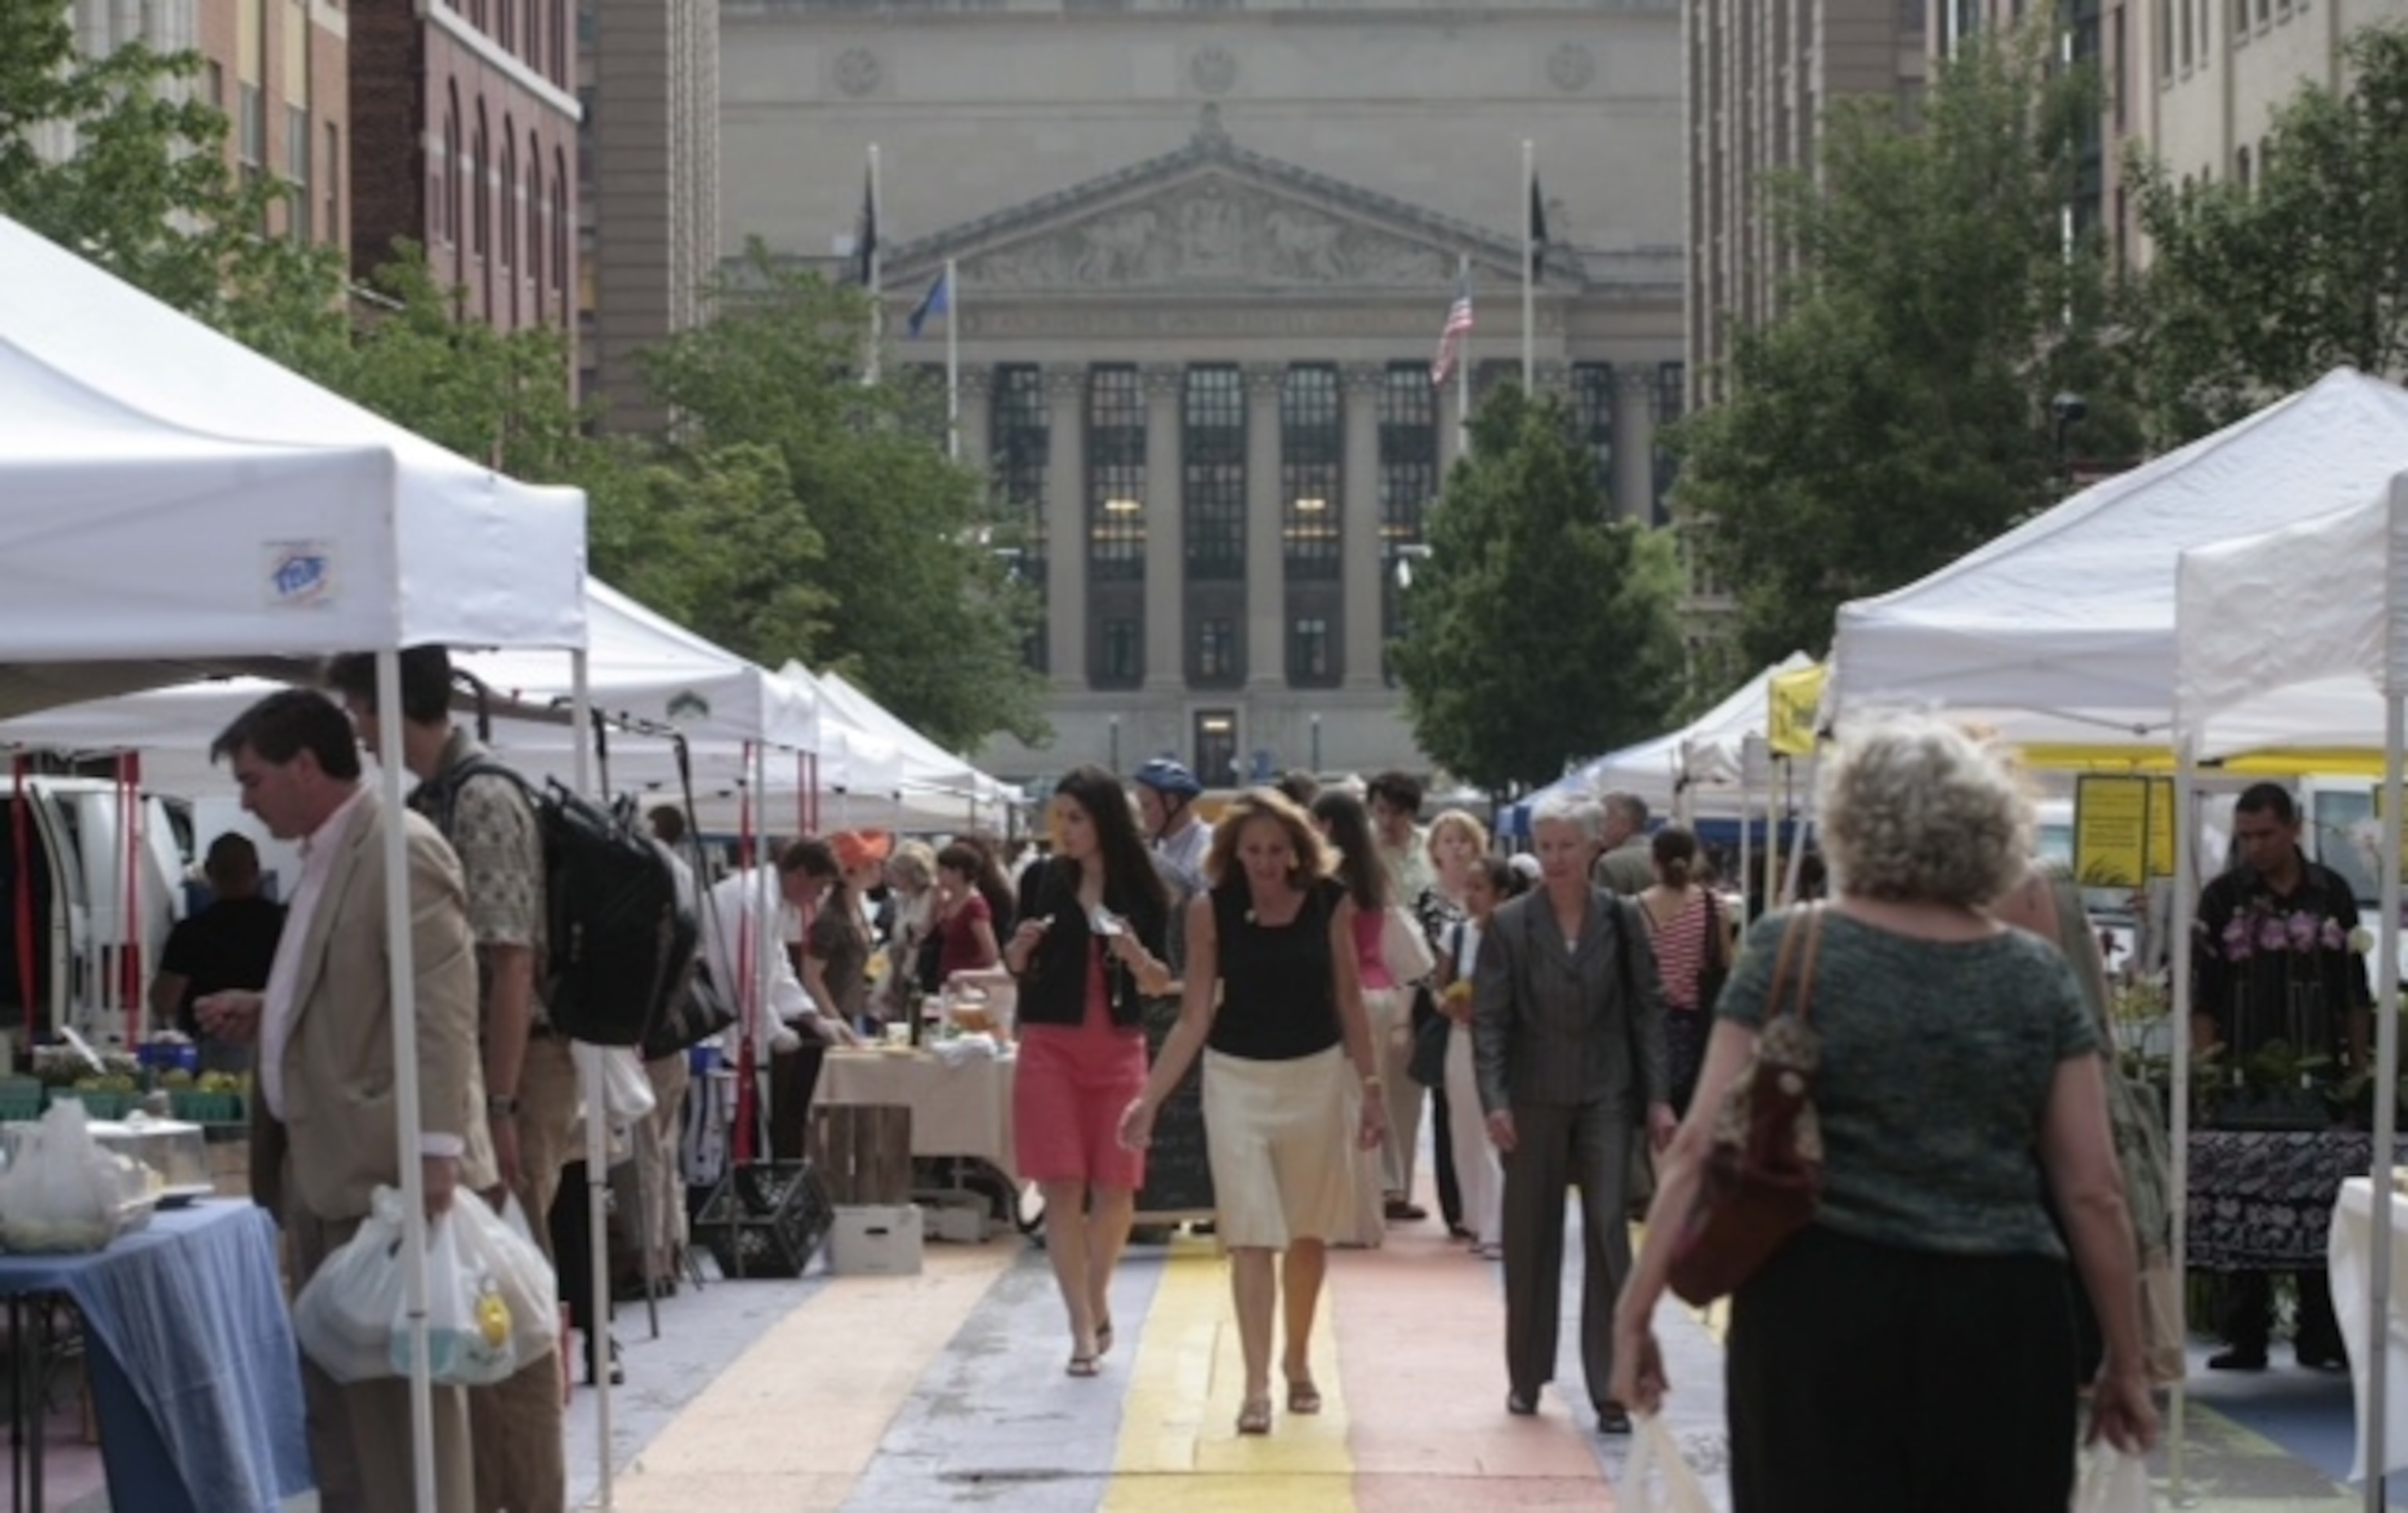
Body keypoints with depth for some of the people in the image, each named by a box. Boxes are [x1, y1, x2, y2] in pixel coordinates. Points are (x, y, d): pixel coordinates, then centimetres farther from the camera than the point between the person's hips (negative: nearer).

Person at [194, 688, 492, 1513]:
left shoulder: (403, 851, -14)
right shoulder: (327, 855, 15)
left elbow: (440, 1011, -21)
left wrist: (435, 1152, -26)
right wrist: (264, 1012, 11)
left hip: (382, 1167, -10)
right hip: (321, 1166, 10)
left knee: (399, 1380, -6)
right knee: (334, 1387, 14)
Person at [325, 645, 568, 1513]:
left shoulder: (482, 801, -16)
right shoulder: (435, 798, 12)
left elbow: (512, 963, -20)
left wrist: (500, 1109, -22)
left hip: (510, 1070, -10)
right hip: (467, 1068, 10)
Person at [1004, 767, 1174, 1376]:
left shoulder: (1141, 890, 0)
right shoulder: (1042, 879, 2)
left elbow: (1158, 984, 2)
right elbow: (1016, 967, 10)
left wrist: (1135, 954, -18)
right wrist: (1021, 945, -12)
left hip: (1118, 1047, 0)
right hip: (1049, 1045, 0)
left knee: (1115, 1188, 4)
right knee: (1062, 1186, -6)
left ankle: (1098, 1297, 29)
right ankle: (1083, 1328, -3)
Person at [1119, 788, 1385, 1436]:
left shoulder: (1328, 902, -5)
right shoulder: (1212, 910, -7)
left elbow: (1348, 1001, 4)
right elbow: (1195, 1016, -4)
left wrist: (1369, 1087, 1)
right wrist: (1150, 1098, -10)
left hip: (1316, 1074, 2)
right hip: (1237, 1078, -1)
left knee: (1308, 1232, 13)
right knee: (1251, 1236, -6)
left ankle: (1297, 1358, 32)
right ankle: (1256, 1384, -8)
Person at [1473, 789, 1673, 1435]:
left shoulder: (1622, 920, 1)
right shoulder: (1509, 926, -1)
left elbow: (1647, 1010, 4)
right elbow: (1489, 1020, -2)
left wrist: (1657, 1098, -1)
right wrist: (1494, 1100, -12)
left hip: (1606, 1098, 0)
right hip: (1534, 1102, 0)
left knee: (1608, 1234, -5)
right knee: (1529, 1240, 8)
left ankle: (1610, 1388, -3)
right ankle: (1526, 1377, 21)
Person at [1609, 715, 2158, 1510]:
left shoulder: (1791, 951, 0)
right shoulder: (2038, 977, 6)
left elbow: (1701, 1149, -5)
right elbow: (2092, 1192, 5)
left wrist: (1636, 1309, 1)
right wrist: (2126, 1362, 13)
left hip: (1823, 1315, -2)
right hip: (2003, 1327, 2)